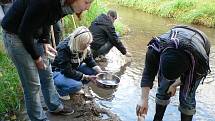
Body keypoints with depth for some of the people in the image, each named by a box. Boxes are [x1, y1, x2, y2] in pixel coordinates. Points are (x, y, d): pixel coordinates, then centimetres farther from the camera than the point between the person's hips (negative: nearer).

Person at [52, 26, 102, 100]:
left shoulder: (85, 48, -13)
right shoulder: (64, 49, -32)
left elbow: (90, 61, 1)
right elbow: (67, 71, -31)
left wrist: (100, 71, -17)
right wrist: (86, 77, -29)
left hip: (74, 68, 7)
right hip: (59, 72, -7)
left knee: (94, 71, -13)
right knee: (76, 85, -33)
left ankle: (76, 83, 7)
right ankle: (60, 89, -1)